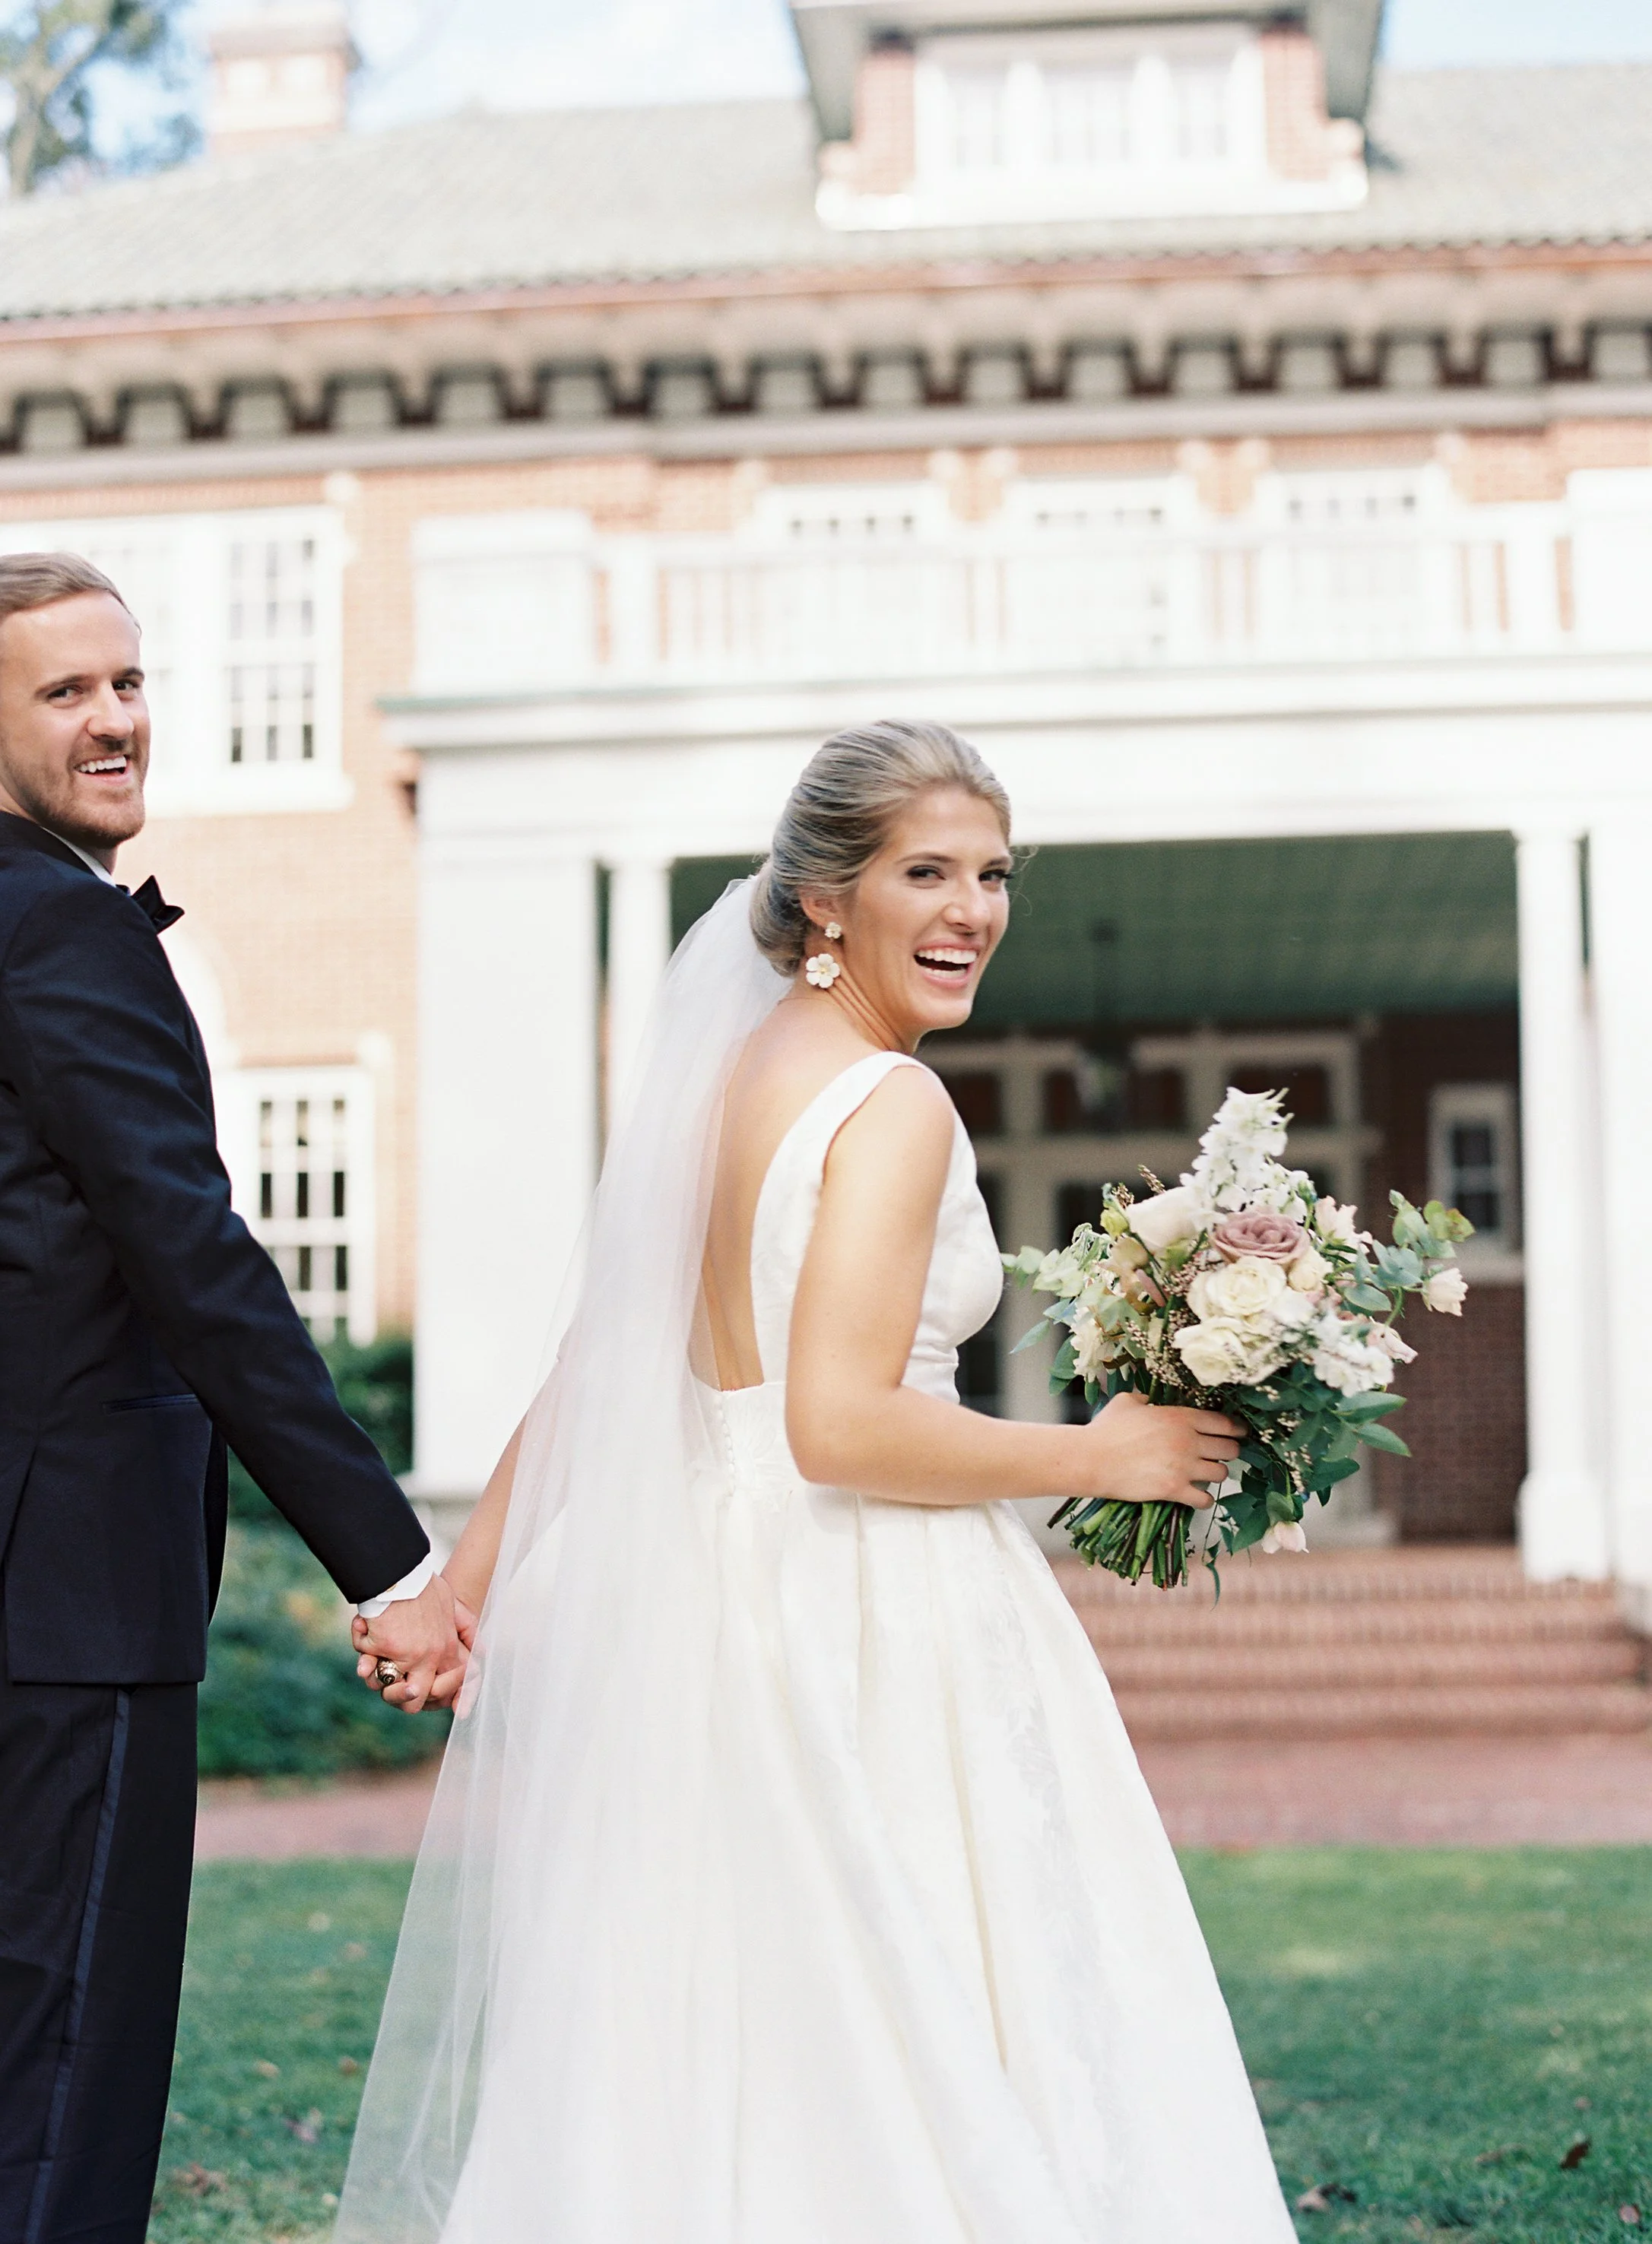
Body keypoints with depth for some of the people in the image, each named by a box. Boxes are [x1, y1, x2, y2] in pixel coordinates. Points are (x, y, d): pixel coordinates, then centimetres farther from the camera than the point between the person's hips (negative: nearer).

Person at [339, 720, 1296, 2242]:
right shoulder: (892, 1105, -13)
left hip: (707, 1601, 9)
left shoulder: (726, 1073, 12)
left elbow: (597, 1363, 14)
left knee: (728, 2083, 13)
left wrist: (467, 1575, 17)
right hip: (859, 1640, -9)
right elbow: (842, 1427, -22)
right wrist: (1102, 1456, -10)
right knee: (896, 2073, -1)